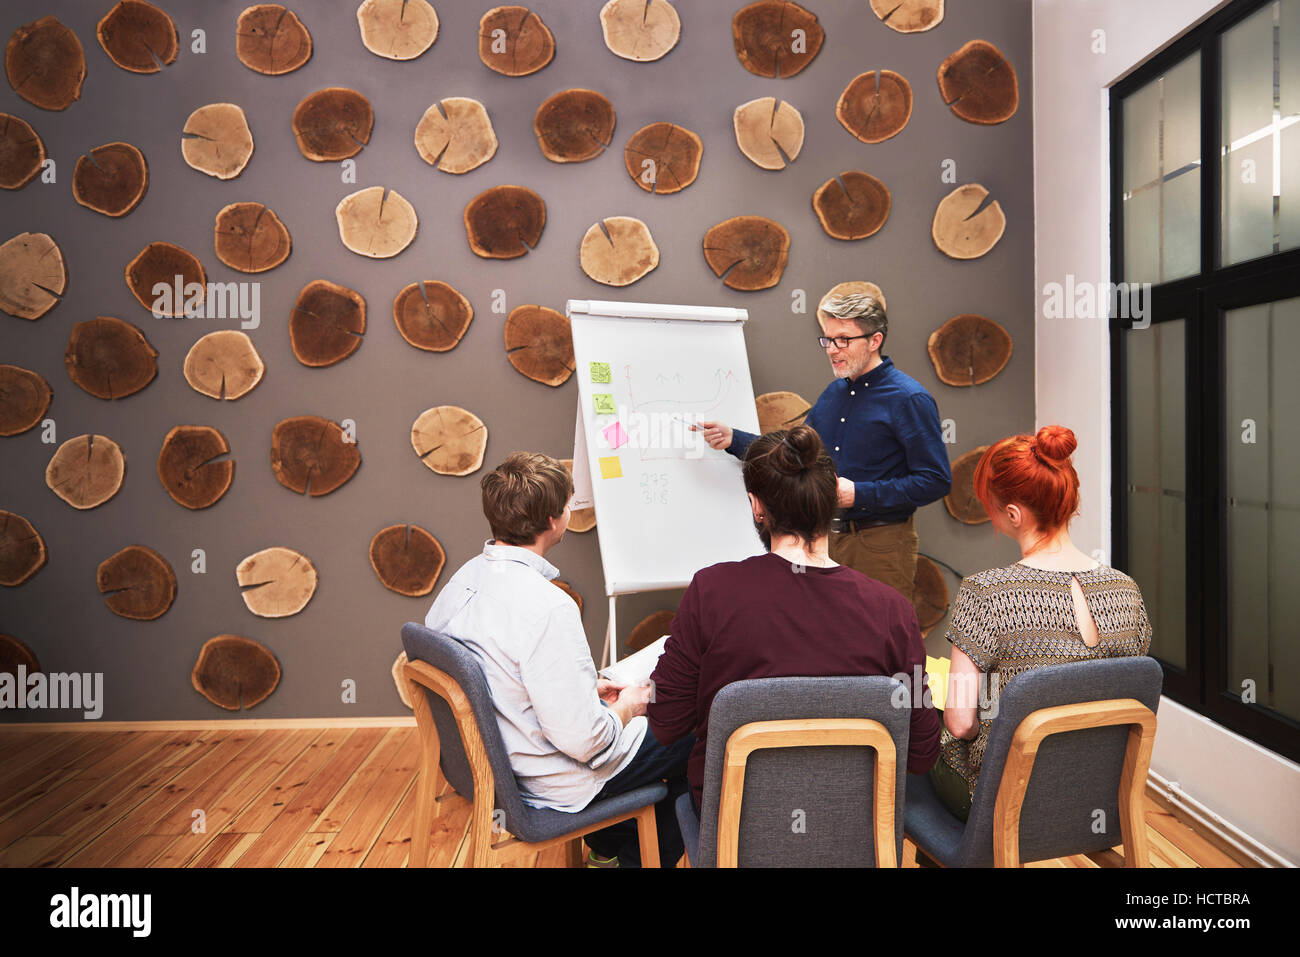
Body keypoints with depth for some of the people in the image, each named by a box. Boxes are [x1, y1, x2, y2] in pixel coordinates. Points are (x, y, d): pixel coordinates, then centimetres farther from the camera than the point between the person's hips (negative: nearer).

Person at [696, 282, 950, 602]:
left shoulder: (909, 399, -12)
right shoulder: (833, 394, 11)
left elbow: (936, 481, -15)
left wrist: (859, 494, -19)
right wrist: (733, 439, 6)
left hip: (882, 546, -7)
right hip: (830, 538, 7)